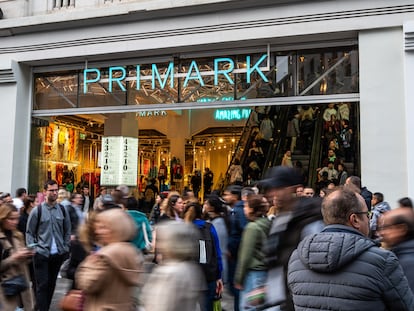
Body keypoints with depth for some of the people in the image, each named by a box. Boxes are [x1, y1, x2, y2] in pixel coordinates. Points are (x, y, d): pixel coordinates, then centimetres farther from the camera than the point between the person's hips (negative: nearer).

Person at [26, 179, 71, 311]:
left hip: (58, 254, 4)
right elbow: (29, 232, 0)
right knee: (42, 285, -4)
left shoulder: (62, 210, 5)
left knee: (51, 284, 13)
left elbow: (67, 231, 12)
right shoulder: (37, 210, -4)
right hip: (41, 254, -3)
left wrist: (66, 248, 5)